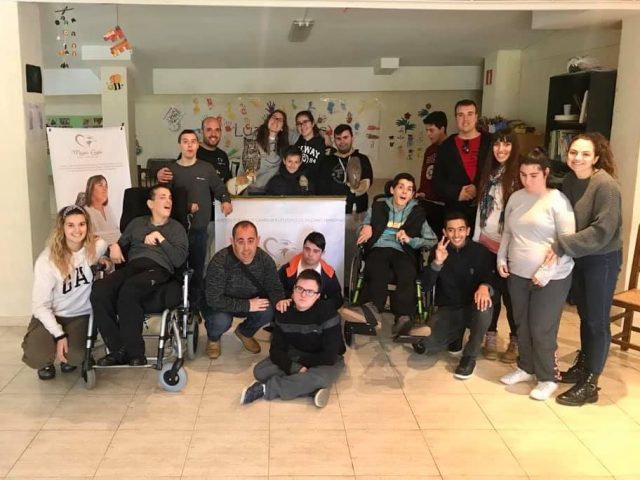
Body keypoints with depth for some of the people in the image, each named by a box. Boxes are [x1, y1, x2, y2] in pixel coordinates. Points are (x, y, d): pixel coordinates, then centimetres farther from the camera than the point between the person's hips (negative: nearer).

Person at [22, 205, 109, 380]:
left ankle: (68, 358, 16)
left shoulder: (97, 246, -13)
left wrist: (100, 259, -6)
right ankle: (47, 362, 14)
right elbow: (40, 305, -14)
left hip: (81, 315, 1)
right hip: (51, 315, -1)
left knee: (75, 356, -25)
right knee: (36, 355, -27)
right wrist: (59, 335, -22)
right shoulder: (47, 260, -19)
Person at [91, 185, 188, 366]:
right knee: (98, 291, -30)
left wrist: (160, 238, -2)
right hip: (132, 265, 4)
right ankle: (119, 350, -21)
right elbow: (121, 245, 29)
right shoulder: (137, 223, 28)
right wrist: (114, 247, 6)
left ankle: (135, 353, -25)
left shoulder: (176, 228, 17)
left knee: (128, 291, -38)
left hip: (158, 268, -3)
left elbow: (179, 260, 3)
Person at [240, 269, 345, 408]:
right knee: (260, 371, -20)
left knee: (321, 377, -39)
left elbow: (329, 356, -24)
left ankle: (265, 389, -26)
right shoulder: (284, 312, -11)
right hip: (294, 354, 4)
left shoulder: (328, 313, -24)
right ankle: (315, 388, -24)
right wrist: (295, 368, -30)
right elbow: (276, 350, -12)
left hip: (325, 360, -4)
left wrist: (301, 363, -17)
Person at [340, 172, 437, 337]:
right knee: (378, 273, -38)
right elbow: (361, 233, 23)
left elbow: (433, 241, 13)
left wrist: (410, 240, -3)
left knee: (407, 274, -38)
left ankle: (403, 317, -60)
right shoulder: (377, 207, 24)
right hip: (378, 249, 1)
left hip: (403, 253, 0)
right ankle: (373, 309, -62)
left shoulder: (418, 213, 22)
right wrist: (365, 229, -1)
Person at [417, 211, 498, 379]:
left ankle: (470, 356, -14)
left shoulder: (480, 251, -7)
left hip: (473, 308, -1)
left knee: (484, 305, -38)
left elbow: (492, 278, -11)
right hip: (448, 309, 1)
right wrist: (437, 262, -26)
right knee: (428, 343, -24)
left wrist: (485, 286, -37)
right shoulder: (439, 251, -3)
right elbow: (426, 286, -9)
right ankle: (458, 331, 13)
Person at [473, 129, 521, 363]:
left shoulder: (519, 175, -8)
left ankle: (516, 341, 17)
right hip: (486, 242, 5)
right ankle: (491, 337, 23)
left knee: (509, 293, 2)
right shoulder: (488, 173, 11)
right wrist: (476, 237, 11)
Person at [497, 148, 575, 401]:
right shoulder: (515, 198, 6)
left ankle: (547, 378, 18)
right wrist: (501, 258, 6)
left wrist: (546, 271, -18)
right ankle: (525, 367, 34)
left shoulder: (557, 200, -12)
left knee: (542, 329, 1)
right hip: (518, 274, 6)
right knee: (522, 325, 16)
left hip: (551, 278, -6)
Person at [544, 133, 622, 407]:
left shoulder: (606, 186, -22)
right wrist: (560, 247, -7)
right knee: (584, 315, 19)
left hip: (602, 260, -7)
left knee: (597, 321, 3)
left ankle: (589, 385, 12)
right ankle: (582, 366, 35)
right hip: (578, 259, 7)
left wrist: (562, 246, -27)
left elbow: (602, 232, -26)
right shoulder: (569, 181, 1)